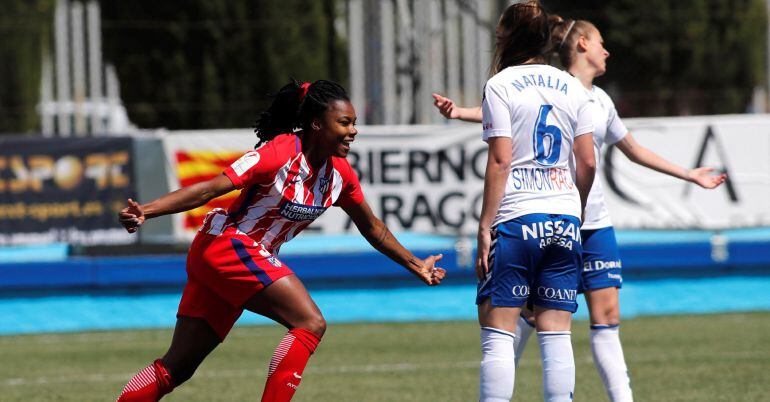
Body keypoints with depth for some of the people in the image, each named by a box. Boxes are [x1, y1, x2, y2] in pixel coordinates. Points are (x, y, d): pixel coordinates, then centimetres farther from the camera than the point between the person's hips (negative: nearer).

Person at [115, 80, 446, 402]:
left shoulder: (340, 173, 4)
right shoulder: (280, 153, -20)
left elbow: (372, 228, 20)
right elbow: (211, 189, -24)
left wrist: (415, 265, 26)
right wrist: (144, 211, -33)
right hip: (228, 245, -8)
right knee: (310, 323, -18)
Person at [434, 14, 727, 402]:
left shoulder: (601, 101, 16)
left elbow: (634, 150, 28)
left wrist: (690, 175, 33)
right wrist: (460, 112, -34)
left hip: (595, 223, 6)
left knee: (607, 315, 2)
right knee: (532, 311, -3)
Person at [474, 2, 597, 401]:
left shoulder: (500, 85, -3)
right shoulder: (572, 87, 11)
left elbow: (500, 162, -9)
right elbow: (587, 163, 8)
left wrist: (485, 227, -7)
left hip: (516, 219, -5)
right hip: (564, 221, 5)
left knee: (497, 332, -3)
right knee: (556, 335, 4)